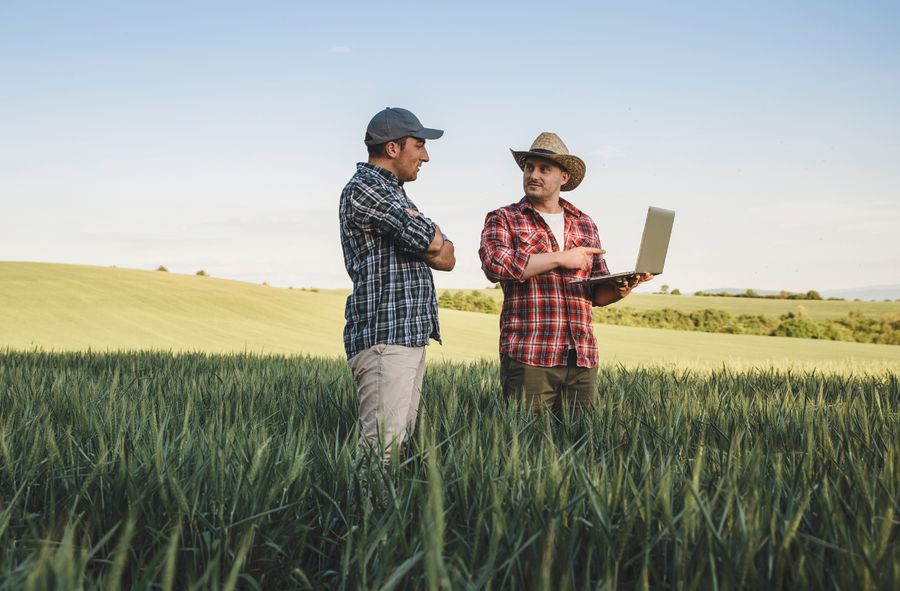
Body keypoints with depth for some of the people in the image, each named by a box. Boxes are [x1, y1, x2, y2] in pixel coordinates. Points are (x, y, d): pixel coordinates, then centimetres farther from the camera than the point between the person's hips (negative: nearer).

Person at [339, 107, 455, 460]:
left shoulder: (393, 193, 23)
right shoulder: (365, 188, -7)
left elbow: (447, 259, 16)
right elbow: (434, 243, -15)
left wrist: (422, 233, -3)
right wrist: (430, 234, 7)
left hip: (411, 336, 10)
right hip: (384, 338, -10)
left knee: (403, 440, 8)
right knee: (382, 445, -13)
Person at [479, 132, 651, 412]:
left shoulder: (585, 224, 17)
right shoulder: (503, 219, 5)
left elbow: (598, 292, 18)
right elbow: (495, 264, -16)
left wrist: (620, 288, -6)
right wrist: (560, 258, -13)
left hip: (582, 358, 4)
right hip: (528, 356, -4)